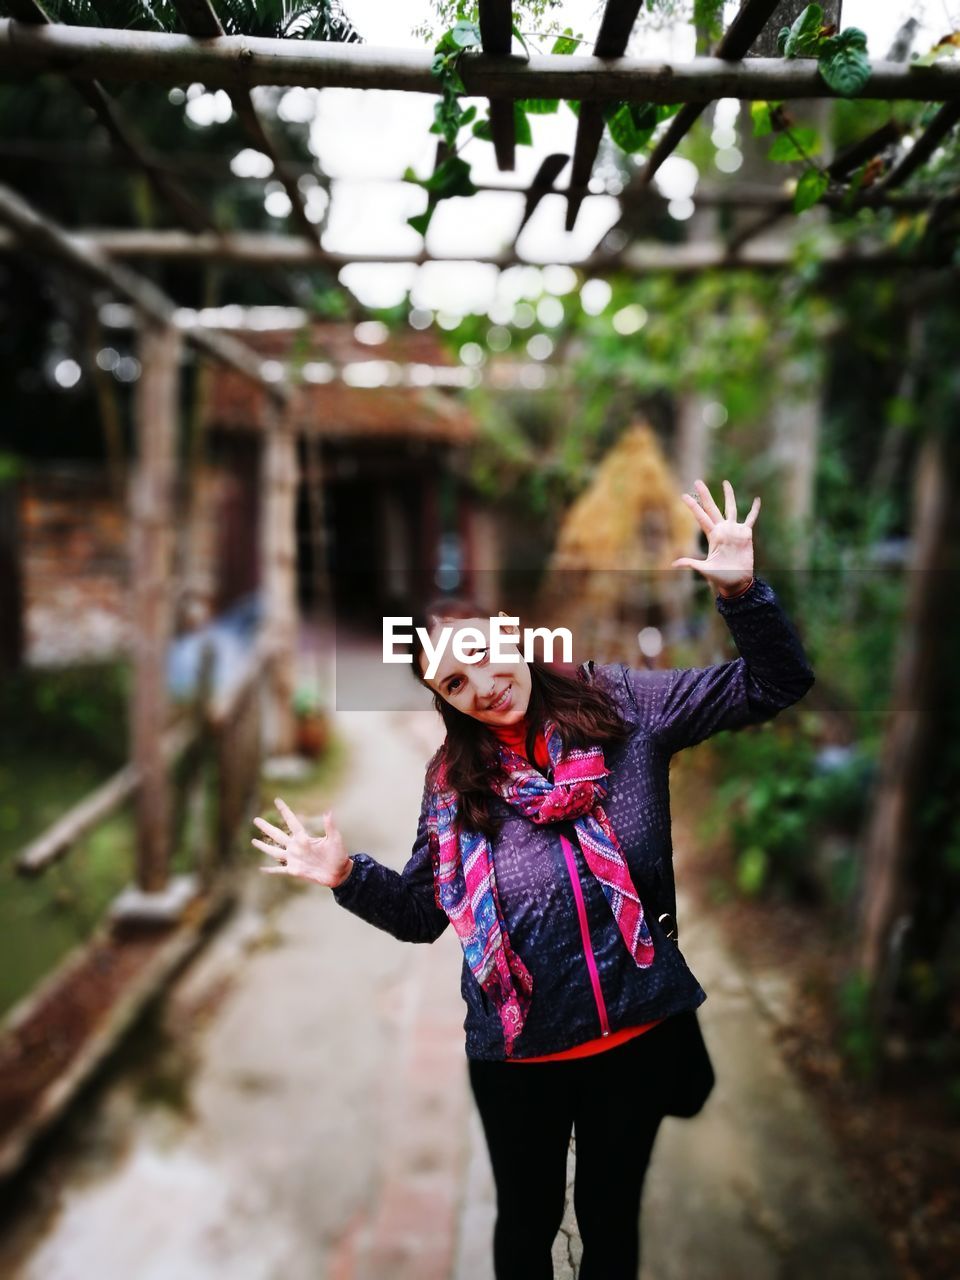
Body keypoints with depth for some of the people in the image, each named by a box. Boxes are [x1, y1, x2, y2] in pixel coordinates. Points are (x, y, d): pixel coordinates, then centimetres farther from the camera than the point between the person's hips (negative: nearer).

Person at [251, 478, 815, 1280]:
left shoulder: (620, 703, -8)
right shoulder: (452, 780, -4)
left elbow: (775, 685, -6)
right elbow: (421, 912, 4)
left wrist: (742, 594, -22)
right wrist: (348, 876, -13)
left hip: (637, 1031, 0)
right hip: (518, 1050, 1)